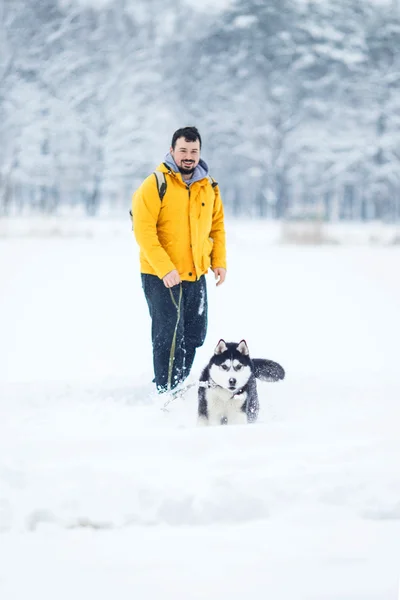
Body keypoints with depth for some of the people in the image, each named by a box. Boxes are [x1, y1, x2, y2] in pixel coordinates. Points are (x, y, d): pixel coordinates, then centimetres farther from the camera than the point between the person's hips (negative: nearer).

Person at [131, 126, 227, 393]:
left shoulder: (209, 187, 6)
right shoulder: (155, 185, -12)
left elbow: (218, 225, 17)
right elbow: (144, 231, -17)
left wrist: (219, 261, 4)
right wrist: (165, 269, -23)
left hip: (197, 275, 6)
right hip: (161, 277, -6)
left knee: (195, 335, 13)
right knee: (170, 336, -5)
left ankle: (180, 386, 28)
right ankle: (167, 393, 4)